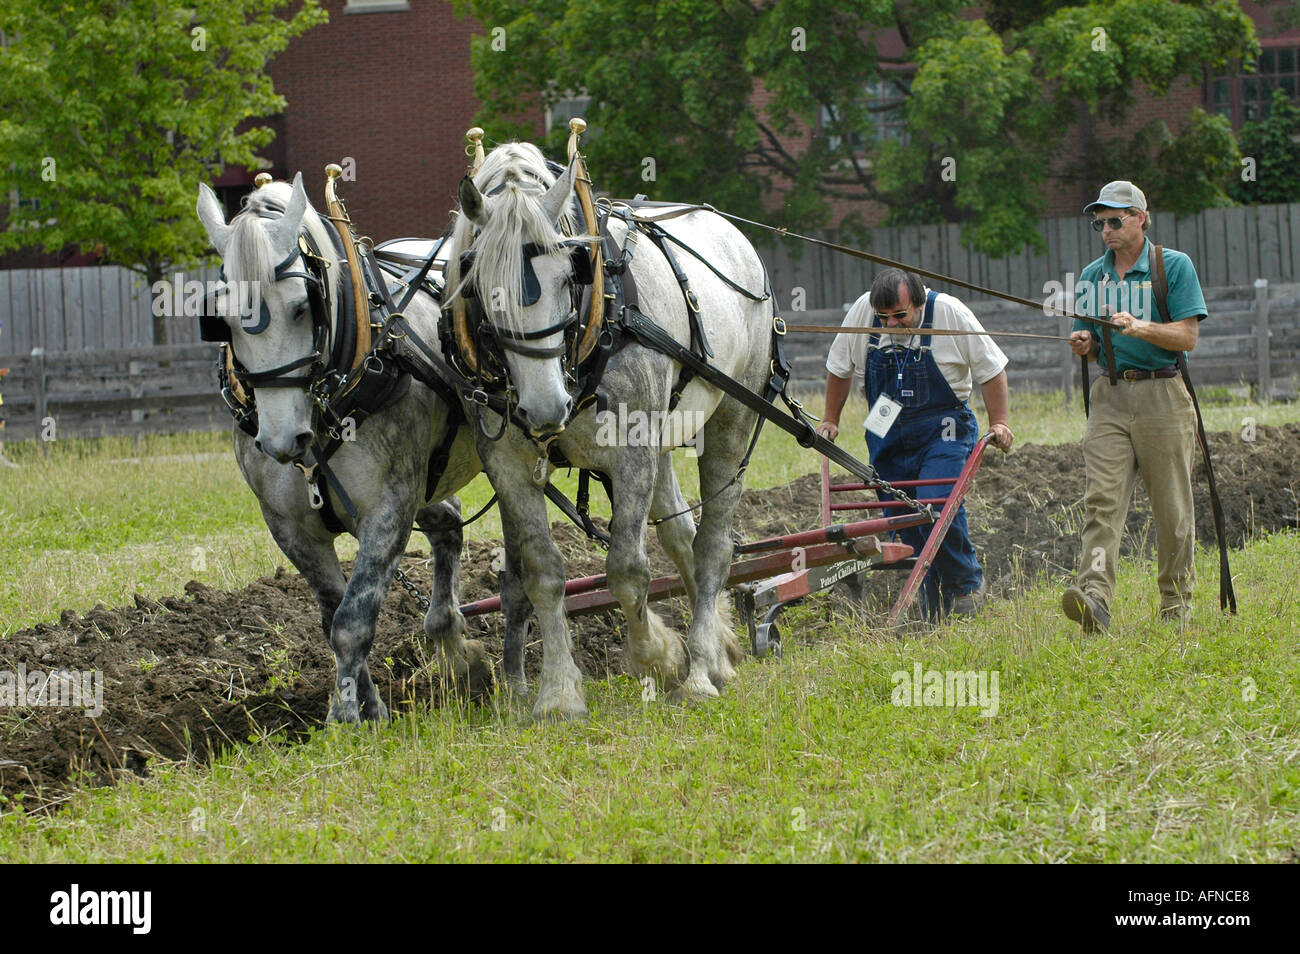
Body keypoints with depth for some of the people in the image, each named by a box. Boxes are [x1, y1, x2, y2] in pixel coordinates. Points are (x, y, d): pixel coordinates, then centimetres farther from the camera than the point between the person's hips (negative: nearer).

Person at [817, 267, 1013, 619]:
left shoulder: (949, 312, -13)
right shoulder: (862, 311, -6)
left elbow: (990, 369, -2)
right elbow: (840, 369, 11)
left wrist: (998, 422, -4)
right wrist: (831, 420, 16)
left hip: (942, 429, -4)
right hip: (888, 432, 4)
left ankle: (965, 584, -1)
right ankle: (932, 610, 11)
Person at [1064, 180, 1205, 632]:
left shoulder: (1174, 267, 0)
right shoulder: (1092, 276, 15)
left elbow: (1187, 337, -7)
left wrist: (1141, 327, -22)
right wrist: (1085, 344, 0)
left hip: (1163, 396, -3)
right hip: (1110, 396, 3)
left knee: (1171, 507, 1)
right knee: (1101, 499, -13)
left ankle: (1177, 603, 13)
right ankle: (1094, 596, -25)